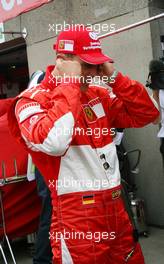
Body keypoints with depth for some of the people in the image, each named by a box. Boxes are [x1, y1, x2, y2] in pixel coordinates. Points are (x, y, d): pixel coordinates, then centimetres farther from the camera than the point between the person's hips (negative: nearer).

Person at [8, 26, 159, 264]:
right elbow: (52, 143, -28)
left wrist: (114, 77, 1)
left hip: (117, 212, 7)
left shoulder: (97, 96, 12)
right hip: (78, 220, -7)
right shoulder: (31, 100, -8)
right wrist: (70, 83, -18)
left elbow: (146, 115, 11)